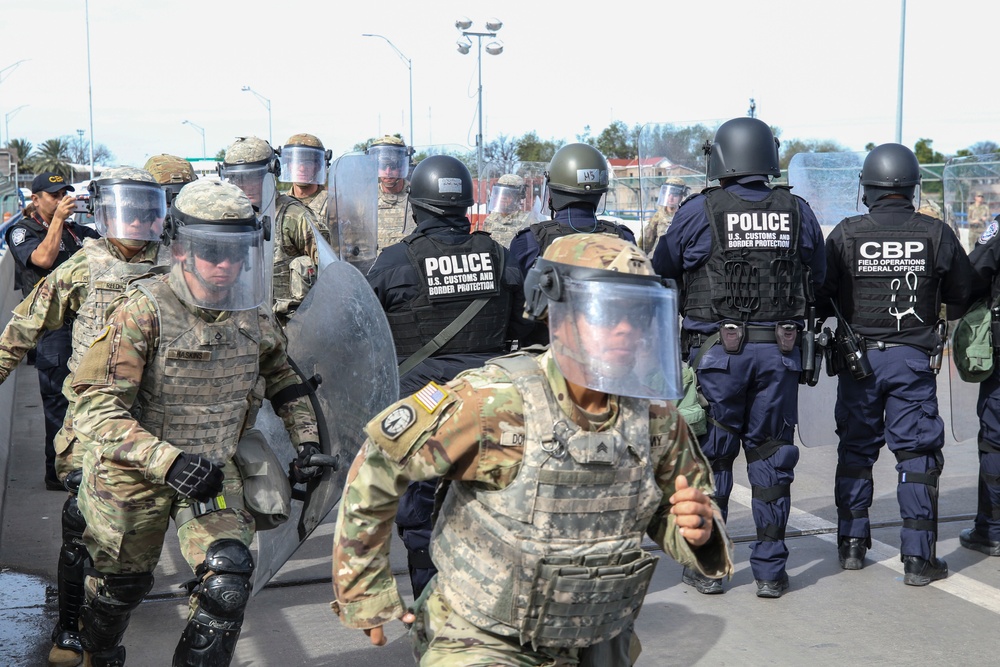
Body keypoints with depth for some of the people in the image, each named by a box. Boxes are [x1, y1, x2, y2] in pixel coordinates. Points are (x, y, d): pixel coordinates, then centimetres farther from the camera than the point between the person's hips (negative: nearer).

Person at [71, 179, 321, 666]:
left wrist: (306, 440, -1)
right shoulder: (145, 312, -24)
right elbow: (97, 410, -30)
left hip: (212, 469, 3)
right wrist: (167, 461, -41)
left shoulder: (252, 316, -7)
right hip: (135, 474, -3)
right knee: (120, 585, 18)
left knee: (228, 580, -15)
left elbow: (282, 377, 13)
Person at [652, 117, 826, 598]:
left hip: (717, 351, -2)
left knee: (710, 456, 9)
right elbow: (817, 278, 14)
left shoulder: (700, 212, -7)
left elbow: (661, 269, 5)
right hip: (779, 352, 3)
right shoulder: (798, 212, 3)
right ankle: (770, 570, 16)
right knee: (770, 455, 10)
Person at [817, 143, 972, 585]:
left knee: (855, 449, 13)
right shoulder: (936, 234, -5)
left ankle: (852, 544, 20)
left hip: (859, 358, 0)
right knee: (917, 453, 4)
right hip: (914, 358, 0)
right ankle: (919, 557, 4)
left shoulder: (846, 234, -8)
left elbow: (821, 296, -5)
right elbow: (963, 292, 5)